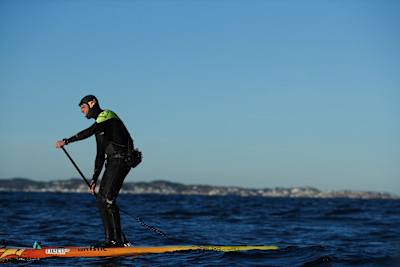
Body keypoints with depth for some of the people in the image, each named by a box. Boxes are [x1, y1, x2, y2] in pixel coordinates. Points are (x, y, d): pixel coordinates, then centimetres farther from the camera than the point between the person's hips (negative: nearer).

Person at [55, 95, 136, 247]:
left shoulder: (106, 115, -4)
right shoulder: (99, 124, 24)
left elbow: (89, 132, -23)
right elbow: (100, 155, 24)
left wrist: (66, 141, -27)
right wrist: (94, 179, 21)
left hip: (121, 160, -10)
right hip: (113, 162, 10)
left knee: (108, 200, -15)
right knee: (100, 201, 5)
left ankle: (118, 240, -14)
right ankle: (110, 239, 5)